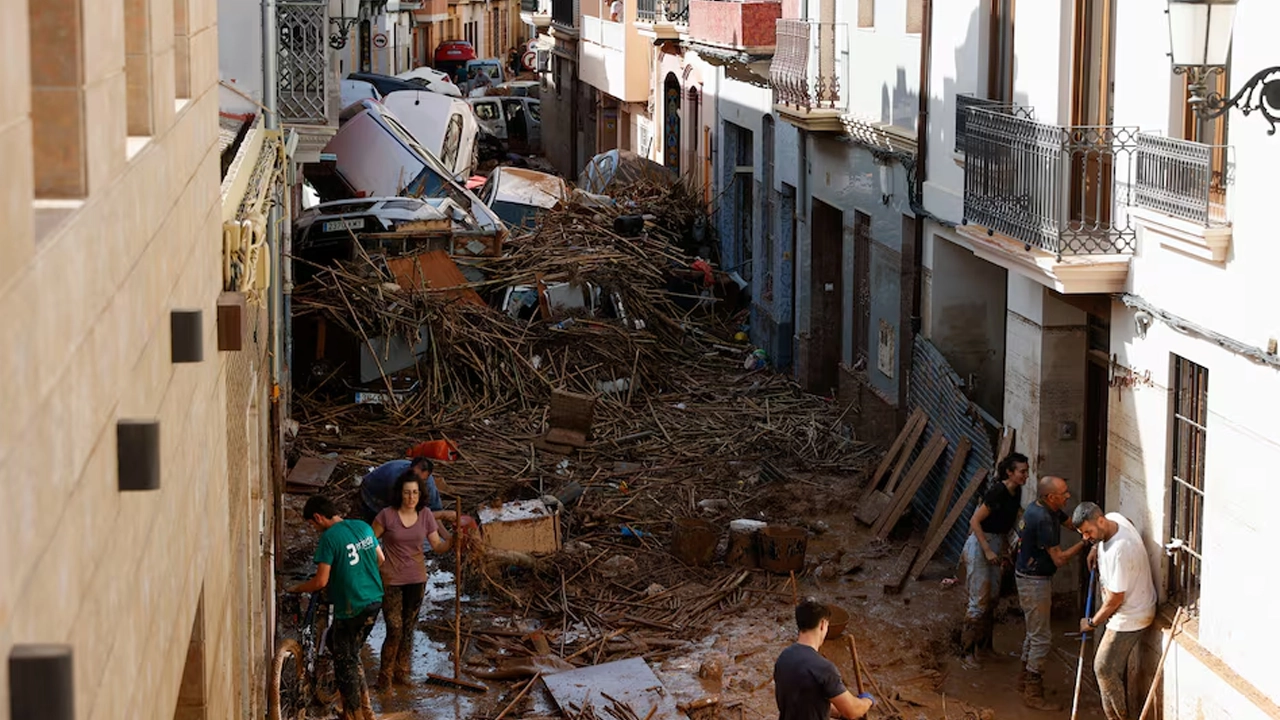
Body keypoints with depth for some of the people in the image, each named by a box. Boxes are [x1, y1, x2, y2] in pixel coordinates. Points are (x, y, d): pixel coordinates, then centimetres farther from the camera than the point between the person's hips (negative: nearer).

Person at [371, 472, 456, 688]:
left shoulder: (425, 516, -2)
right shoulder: (387, 515, -13)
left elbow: (438, 546, 0)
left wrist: (451, 540, -20)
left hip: (416, 580, 4)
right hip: (391, 580, -4)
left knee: (409, 628, 13)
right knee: (395, 629, -7)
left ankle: (401, 672, 28)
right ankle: (385, 675, 9)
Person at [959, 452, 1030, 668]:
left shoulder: (1016, 492, 5)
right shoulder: (998, 492, -21)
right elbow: (975, 521, -20)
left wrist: (1003, 553, 17)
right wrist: (988, 551, -21)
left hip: (996, 545, 9)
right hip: (979, 544, -9)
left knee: (993, 598, 11)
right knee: (979, 600, -9)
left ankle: (984, 645, 20)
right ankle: (969, 653, -5)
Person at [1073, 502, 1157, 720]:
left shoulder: (1120, 551, -35)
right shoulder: (1114, 518, -8)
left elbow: (1115, 598, -27)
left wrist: (1092, 622, -11)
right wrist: (1096, 547, 9)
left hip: (1130, 616, -10)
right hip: (1129, 610, 10)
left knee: (1104, 668, -2)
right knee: (1116, 665, 20)